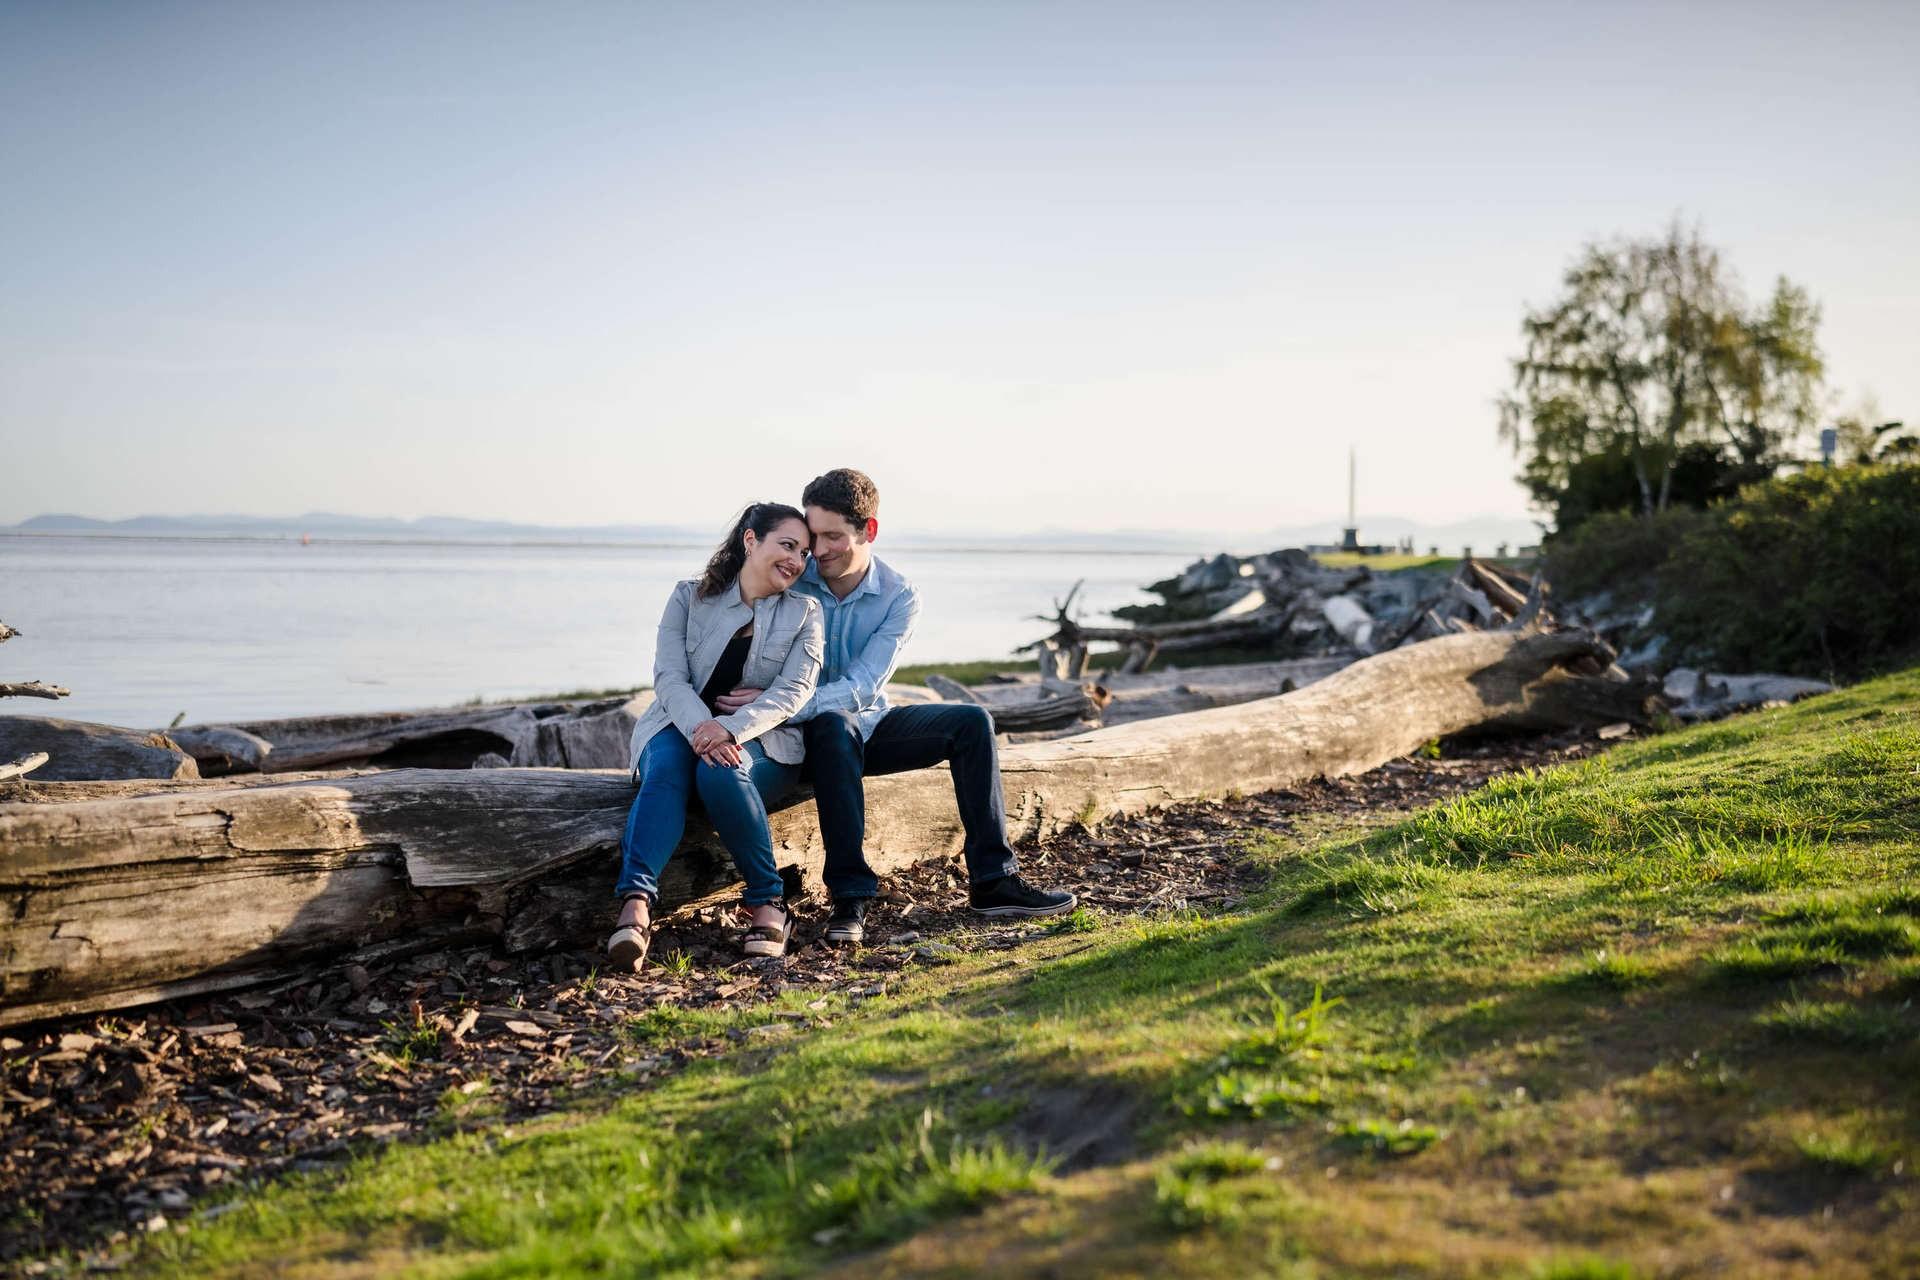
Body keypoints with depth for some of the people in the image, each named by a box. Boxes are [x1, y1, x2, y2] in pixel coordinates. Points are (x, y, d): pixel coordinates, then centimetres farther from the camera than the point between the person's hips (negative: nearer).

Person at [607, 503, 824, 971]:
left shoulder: (805, 615, 6)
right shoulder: (690, 597, 6)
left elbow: (793, 691, -8)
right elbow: (669, 676, -6)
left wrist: (730, 728, -27)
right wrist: (700, 729, -27)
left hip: (762, 740, -1)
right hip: (682, 726, 1)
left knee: (720, 771, -35)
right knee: (665, 769, -34)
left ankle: (769, 901, -25)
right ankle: (636, 902, -50)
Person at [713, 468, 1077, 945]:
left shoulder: (899, 598, -9)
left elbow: (862, 689, -19)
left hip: (867, 728, 3)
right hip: (805, 733, -3)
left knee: (970, 722, -16)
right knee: (835, 725, -38)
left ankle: (992, 880, -16)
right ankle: (850, 898, -39)